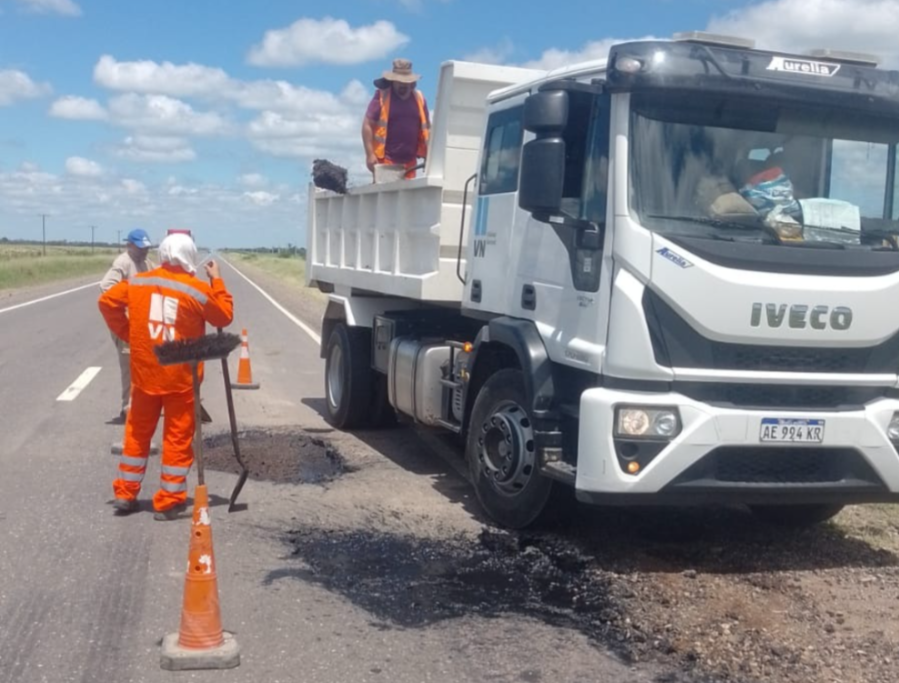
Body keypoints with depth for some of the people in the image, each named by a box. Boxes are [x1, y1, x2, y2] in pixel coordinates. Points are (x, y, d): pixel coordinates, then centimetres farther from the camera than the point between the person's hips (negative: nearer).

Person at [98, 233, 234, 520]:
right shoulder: (199, 289, -9)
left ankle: (125, 493, 23)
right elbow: (225, 317, 1)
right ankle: (169, 502, 8)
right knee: (178, 438, 5)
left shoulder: (138, 282, 1)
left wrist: (126, 333, 10)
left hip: (145, 373, 4)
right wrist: (217, 280, 7)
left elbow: (107, 302, 3)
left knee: (138, 433, 17)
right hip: (182, 377, -3)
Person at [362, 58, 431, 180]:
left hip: (410, 162, 4)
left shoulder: (419, 98, 12)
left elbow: (427, 128, 17)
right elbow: (367, 125, -3)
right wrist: (370, 155, -11)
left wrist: (428, 156, 10)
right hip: (385, 160, -4)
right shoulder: (381, 96, -1)